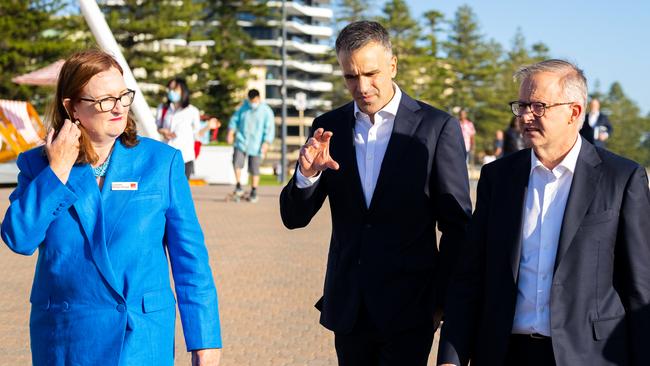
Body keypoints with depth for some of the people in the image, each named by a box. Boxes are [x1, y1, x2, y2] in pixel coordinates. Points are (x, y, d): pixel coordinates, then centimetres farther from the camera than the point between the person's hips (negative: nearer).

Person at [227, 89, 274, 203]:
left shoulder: (266, 111, -4)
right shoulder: (244, 107, 6)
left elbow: (269, 129, -7)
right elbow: (235, 119, 14)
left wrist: (266, 143, -17)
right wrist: (231, 132, 1)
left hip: (256, 145, -2)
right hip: (241, 141, 2)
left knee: (254, 169, 2)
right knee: (237, 162, -17)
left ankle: (254, 192, 15)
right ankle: (238, 187, -5)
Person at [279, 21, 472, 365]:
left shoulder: (438, 127, -6)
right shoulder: (329, 127, 5)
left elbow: (456, 226, -2)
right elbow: (294, 217, 4)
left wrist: (443, 302, -2)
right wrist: (307, 173, -16)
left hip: (409, 310, -4)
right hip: (348, 309, 4)